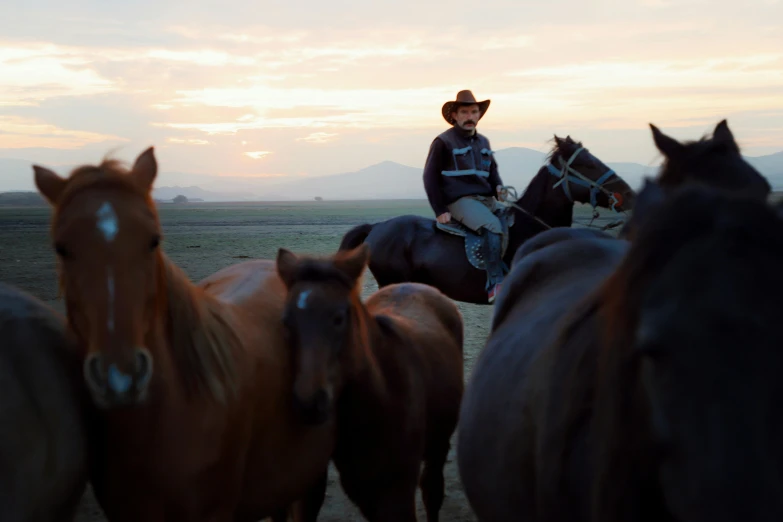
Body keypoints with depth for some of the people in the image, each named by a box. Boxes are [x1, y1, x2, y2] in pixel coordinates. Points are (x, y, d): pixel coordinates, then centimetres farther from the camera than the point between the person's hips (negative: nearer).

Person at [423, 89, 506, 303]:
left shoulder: (483, 142, 17)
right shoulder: (443, 142, -2)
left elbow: (492, 171, 26)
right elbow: (430, 177, -2)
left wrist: (498, 187, 2)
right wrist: (440, 210, -8)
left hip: (487, 199, 8)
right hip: (460, 200, -8)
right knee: (493, 227, -31)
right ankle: (495, 284, -36)